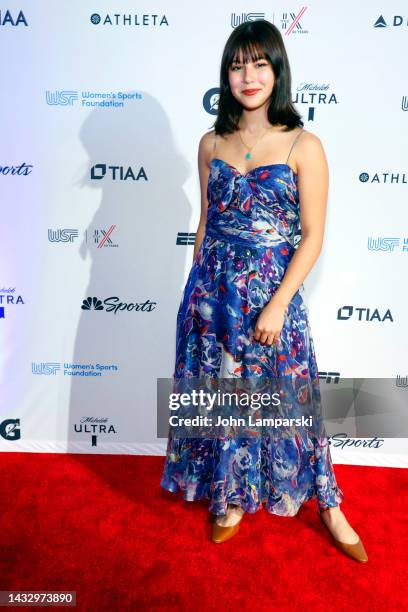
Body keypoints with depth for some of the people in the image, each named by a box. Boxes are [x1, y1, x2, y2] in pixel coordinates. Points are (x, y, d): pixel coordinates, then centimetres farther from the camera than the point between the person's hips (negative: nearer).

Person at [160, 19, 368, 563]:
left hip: (271, 290, -3)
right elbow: (206, 222, 11)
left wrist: (277, 305, -13)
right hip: (213, 289, 4)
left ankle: (328, 505, 30)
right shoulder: (212, 143, 6)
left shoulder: (304, 146, -6)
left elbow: (312, 237, -8)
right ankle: (233, 495, 35)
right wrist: (199, 287, 10)